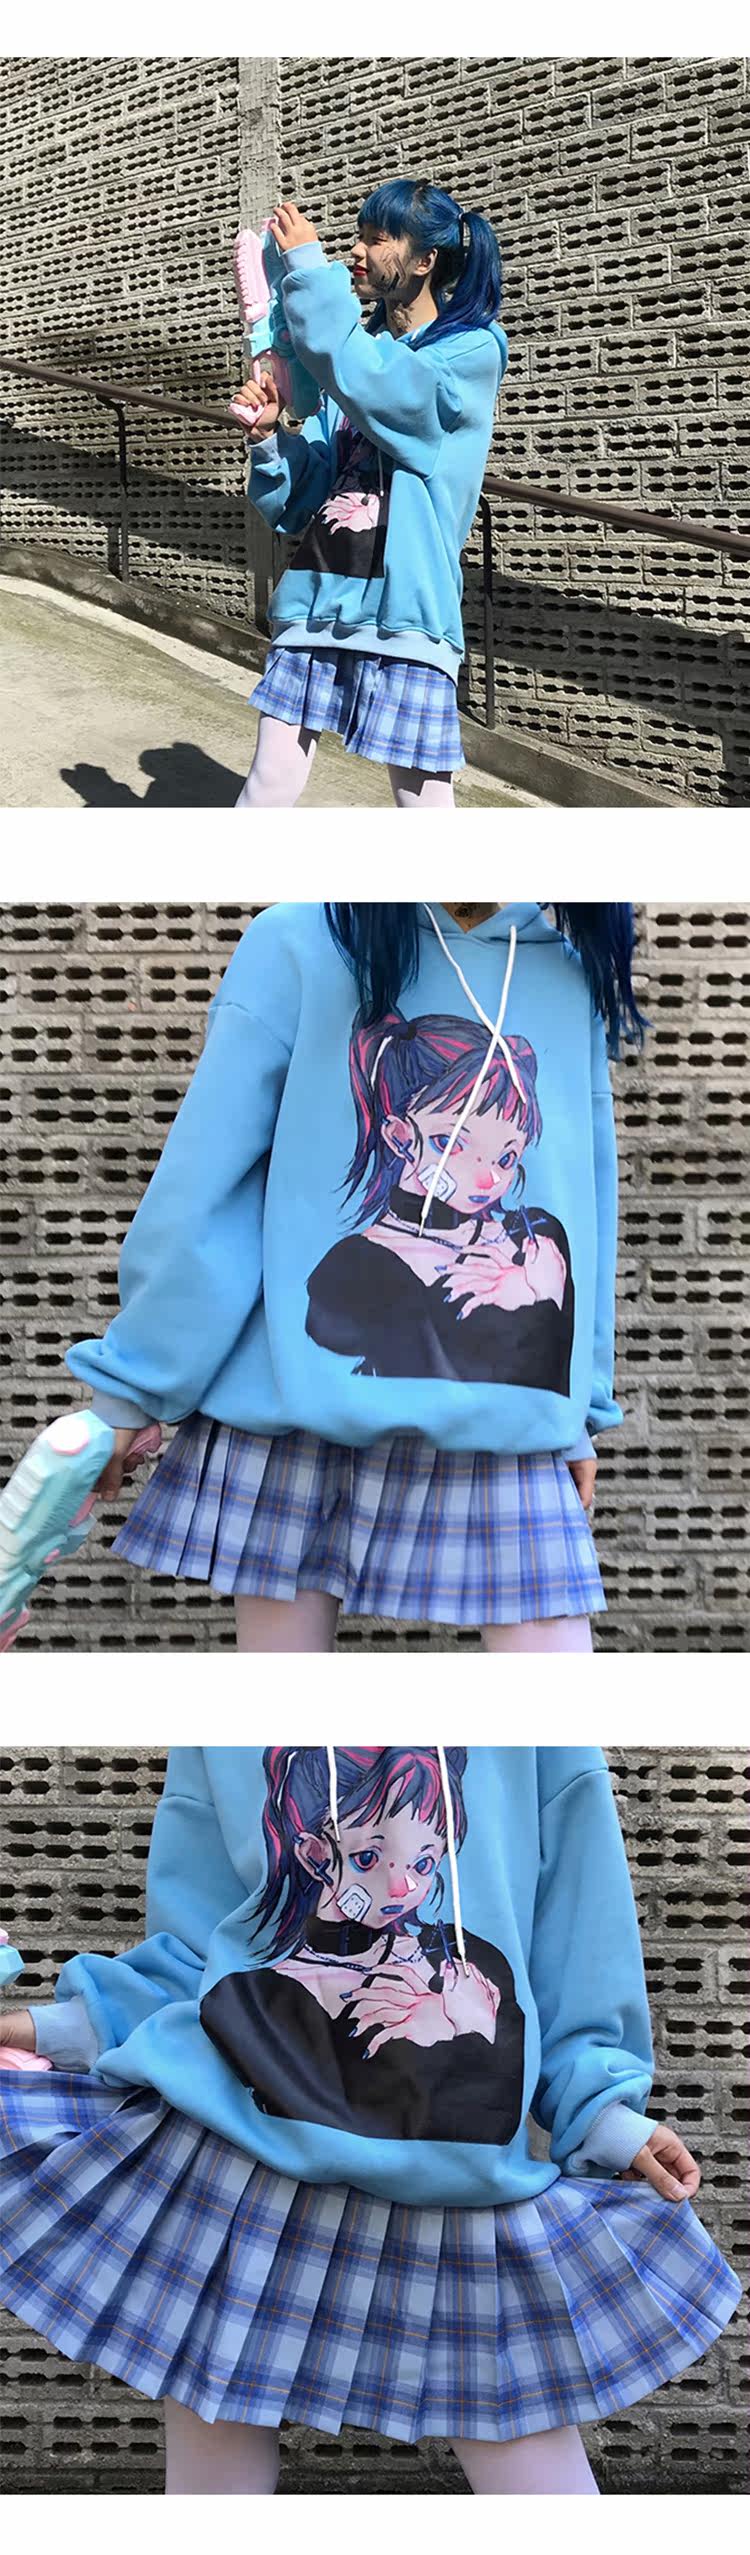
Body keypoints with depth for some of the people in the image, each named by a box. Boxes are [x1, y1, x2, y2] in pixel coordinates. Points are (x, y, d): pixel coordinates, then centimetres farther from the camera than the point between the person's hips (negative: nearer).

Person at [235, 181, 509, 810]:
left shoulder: (471, 352, -4)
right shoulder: (362, 347, 15)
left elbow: (367, 381, -23)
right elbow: (308, 485, 15)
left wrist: (309, 264, -15)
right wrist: (270, 435, -6)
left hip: (401, 609, -6)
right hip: (316, 593, 6)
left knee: (422, 795, -1)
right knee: (270, 782, 5)